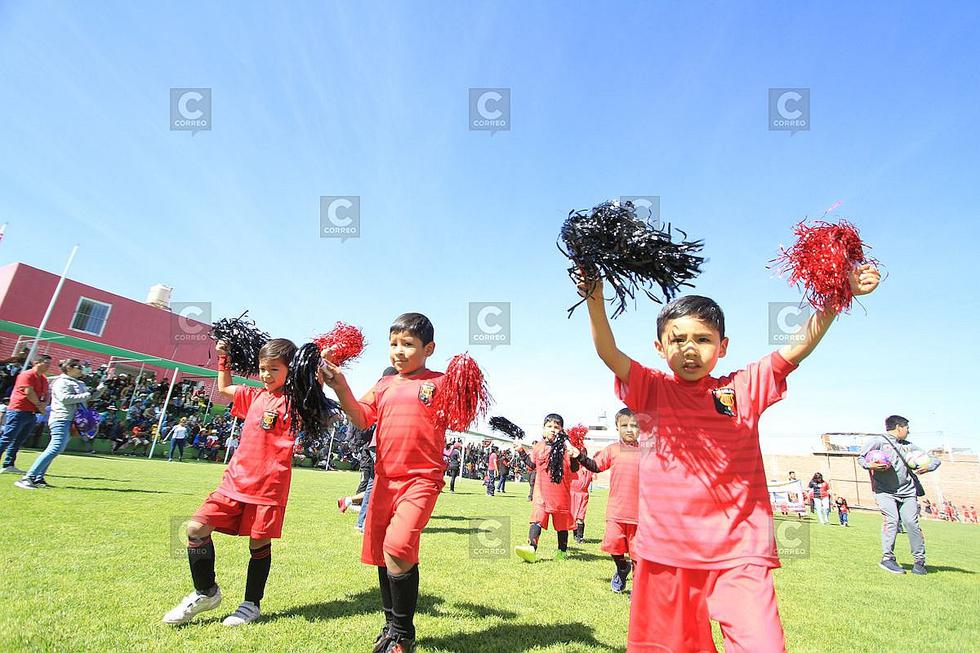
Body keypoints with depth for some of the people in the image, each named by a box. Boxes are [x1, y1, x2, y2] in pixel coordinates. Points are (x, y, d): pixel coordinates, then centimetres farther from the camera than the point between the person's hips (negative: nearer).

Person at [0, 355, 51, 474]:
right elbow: (29, 393, -17)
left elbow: (46, 395, 16)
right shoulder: (27, 375, -9)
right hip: (18, 411, -8)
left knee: (18, 441, 11)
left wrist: (44, 404, -5)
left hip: (32, 414, 8)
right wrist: (39, 405, -7)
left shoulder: (44, 379, 15)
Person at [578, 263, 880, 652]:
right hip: (665, 550, 1)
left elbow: (799, 346, -4)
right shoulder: (650, 390, 1)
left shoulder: (745, 388, 3)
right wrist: (595, 300, -24)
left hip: (738, 553, 0)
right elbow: (609, 353, -11)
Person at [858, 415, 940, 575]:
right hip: (884, 491, -5)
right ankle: (887, 558, -12)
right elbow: (861, 457, -3)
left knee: (912, 522, -7)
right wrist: (870, 465, -25)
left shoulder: (909, 446, 20)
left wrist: (928, 467, -1)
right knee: (891, 520, -16)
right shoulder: (878, 440, 1)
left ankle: (919, 561, 5)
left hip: (907, 491, 5)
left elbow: (934, 459, 22)